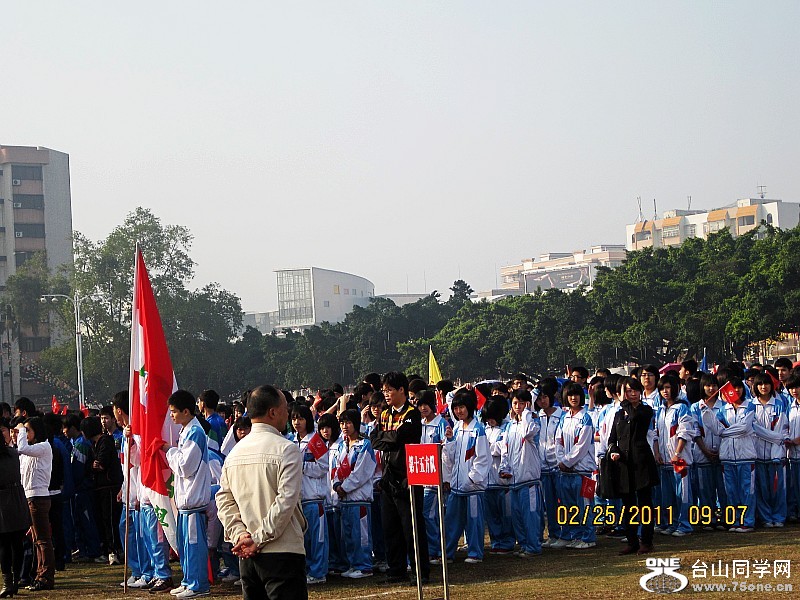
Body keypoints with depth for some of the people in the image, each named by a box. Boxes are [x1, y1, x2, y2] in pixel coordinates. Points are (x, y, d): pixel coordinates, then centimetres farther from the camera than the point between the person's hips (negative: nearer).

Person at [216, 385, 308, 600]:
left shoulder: (235, 452, 11)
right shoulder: (286, 449, -10)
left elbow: (224, 500, 9)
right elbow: (285, 502, -17)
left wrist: (239, 534, 2)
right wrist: (259, 539, -13)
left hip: (247, 556, 7)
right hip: (283, 551, -7)